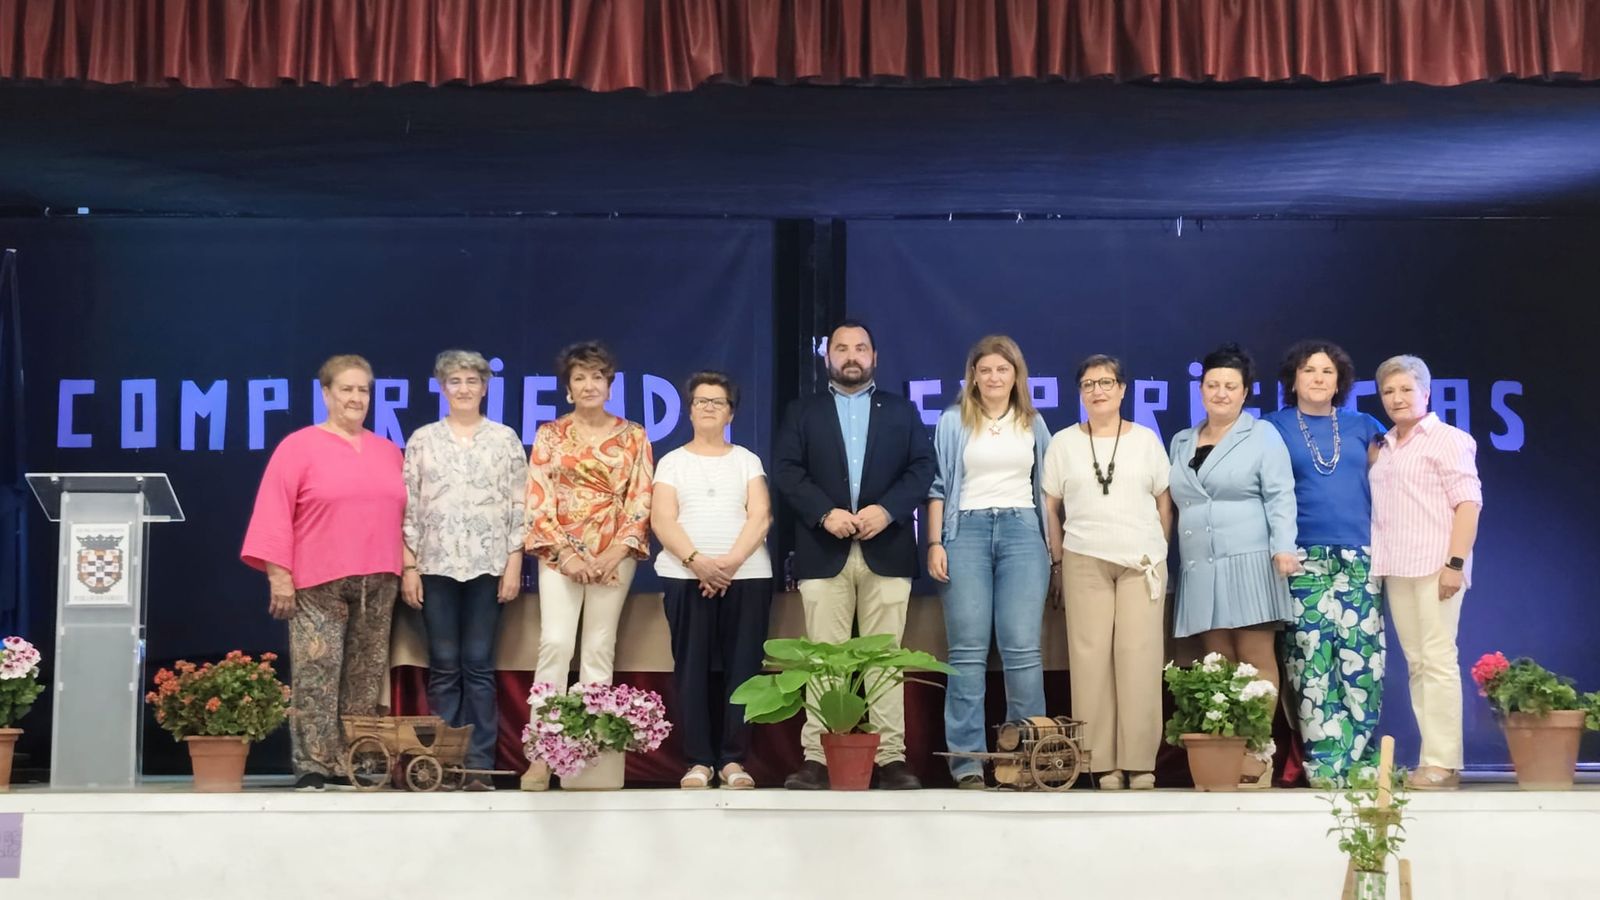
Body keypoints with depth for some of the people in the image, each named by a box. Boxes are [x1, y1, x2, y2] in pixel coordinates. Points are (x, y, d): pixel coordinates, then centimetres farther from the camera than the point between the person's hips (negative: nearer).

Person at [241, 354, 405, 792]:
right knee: (315, 673, -8)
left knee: (366, 676, 6)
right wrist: (278, 573, -11)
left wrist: (406, 568, 12)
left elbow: (401, 514, 18)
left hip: (377, 581, 5)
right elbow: (275, 513, -5)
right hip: (319, 582, -5)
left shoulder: (389, 452, 15)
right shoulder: (298, 447, 0)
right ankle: (313, 766, -5)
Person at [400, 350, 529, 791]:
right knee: (444, 667, 2)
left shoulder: (505, 439, 6)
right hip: (436, 565, 1)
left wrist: (514, 564, -3)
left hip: (487, 565, -1)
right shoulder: (422, 439, 8)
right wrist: (408, 566, -1)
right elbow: (407, 509, 5)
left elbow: (518, 507, 4)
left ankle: (480, 764, 2)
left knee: (479, 666, 0)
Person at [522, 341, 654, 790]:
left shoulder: (633, 436, 7)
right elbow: (538, 500, 0)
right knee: (555, 642, -12)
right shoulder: (550, 435, 6)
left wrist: (616, 552, -9)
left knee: (600, 647, 1)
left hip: (614, 554, 1)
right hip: (560, 553, -1)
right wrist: (565, 552, -10)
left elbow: (641, 500, 2)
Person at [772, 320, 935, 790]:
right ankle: (817, 757, -1)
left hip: (886, 551, 0)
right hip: (824, 552, 0)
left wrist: (887, 509, -12)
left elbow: (922, 467, 4)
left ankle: (891, 758, 1)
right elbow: (786, 470, 2)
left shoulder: (901, 411, 15)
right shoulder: (803, 412, 14)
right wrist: (825, 513, -13)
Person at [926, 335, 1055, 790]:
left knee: (1023, 649, -6)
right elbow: (938, 486, 6)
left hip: (1022, 531, 1)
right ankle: (966, 759, -1)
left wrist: (1057, 550, 9)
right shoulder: (953, 422, 8)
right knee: (968, 651, -3)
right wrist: (934, 544, -3)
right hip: (966, 531, -1)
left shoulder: (1033, 423, 14)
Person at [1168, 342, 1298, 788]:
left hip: (1249, 565, -5)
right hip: (1200, 570, 5)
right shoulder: (1181, 442, 20)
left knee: (1256, 661, -6)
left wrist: (1283, 547, -17)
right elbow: (1176, 504, 20)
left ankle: (1259, 754, -7)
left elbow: (1280, 497, -3)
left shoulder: (1263, 436, 6)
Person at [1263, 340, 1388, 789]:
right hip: (1304, 560, -2)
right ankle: (1325, 762, -5)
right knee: (1311, 660, -7)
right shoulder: (1274, 428, 10)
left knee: (1362, 657, -5)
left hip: (1359, 557, 2)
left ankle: (1359, 758, 1)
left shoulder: (1363, 427, 15)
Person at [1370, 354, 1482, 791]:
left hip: (1434, 566, -7)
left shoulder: (1447, 440, -1)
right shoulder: (1386, 447, 18)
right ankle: (1430, 758, 7)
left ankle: (1443, 763, -9)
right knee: (1416, 663, 5)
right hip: (1396, 570, 7)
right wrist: (1376, 563, 9)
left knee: (1438, 661, -9)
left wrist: (1456, 563, -17)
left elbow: (1468, 502, -8)